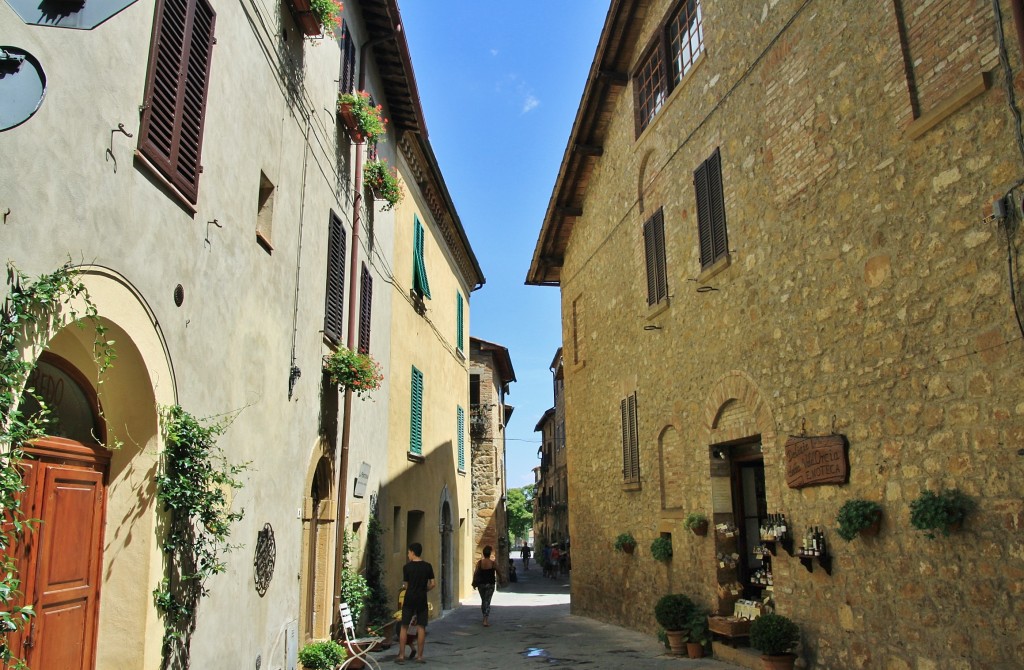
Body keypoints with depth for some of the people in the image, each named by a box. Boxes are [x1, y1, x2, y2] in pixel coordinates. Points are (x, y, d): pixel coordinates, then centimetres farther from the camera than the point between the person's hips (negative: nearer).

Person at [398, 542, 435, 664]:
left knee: (404, 627, 7)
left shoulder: (407, 567, -6)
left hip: (409, 599, -2)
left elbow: (405, 585, -1)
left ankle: (401, 655, 8)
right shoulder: (428, 566, 0)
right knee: (421, 627, 5)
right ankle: (419, 656, 6)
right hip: (422, 599, 2)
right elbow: (433, 584, 0)